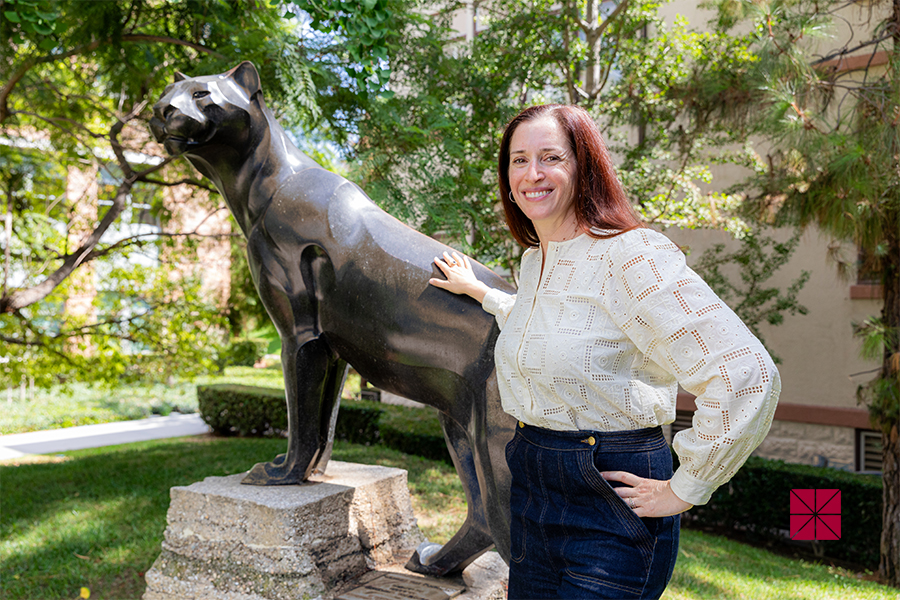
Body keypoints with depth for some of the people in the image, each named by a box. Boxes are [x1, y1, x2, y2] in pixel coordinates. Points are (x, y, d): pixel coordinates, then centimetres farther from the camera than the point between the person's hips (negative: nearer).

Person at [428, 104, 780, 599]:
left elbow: (747, 376, -26)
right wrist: (479, 291, 35)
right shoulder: (533, 260, 8)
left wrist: (683, 490, -18)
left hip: (610, 507, -8)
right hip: (532, 492, 8)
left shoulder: (630, 254, -19)